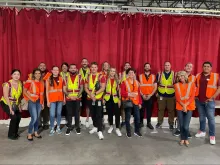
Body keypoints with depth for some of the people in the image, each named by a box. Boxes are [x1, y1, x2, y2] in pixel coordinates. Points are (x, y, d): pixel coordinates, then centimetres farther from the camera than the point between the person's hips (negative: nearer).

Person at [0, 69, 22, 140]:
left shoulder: (20, 83, -8)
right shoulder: (7, 84, -25)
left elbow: (19, 95, 1)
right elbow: (6, 97, -24)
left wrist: (19, 105, 1)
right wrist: (10, 108, -24)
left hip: (14, 104, 6)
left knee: (18, 117, 4)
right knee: (14, 117, -16)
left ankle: (15, 133, 26)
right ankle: (11, 135, 4)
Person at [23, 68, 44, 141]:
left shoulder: (42, 82, 8)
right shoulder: (29, 82, -8)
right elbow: (24, 91, -7)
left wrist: (42, 103, 12)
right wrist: (30, 98, -13)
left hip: (39, 102, 5)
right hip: (32, 102, -5)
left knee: (37, 118, 11)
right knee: (34, 118, -9)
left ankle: (35, 132, 26)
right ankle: (29, 134, 7)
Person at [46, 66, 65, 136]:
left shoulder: (61, 79, 7)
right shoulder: (48, 79, 1)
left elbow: (63, 89, 8)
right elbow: (47, 91, 1)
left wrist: (64, 98, 3)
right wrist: (48, 101, -4)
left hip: (60, 99, 2)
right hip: (52, 99, -2)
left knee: (59, 113, 9)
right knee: (52, 114, -4)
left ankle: (58, 128, 21)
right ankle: (52, 129, 11)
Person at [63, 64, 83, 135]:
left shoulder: (79, 77, 3)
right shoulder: (66, 77, 3)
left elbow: (81, 87, 1)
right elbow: (64, 89, 0)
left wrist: (77, 96, -10)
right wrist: (69, 95, -10)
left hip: (77, 98, 0)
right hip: (68, 98, 0)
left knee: (77, 113, 8)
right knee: (69, 113, 7)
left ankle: (77, 127, 21)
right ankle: (69, 127, 19)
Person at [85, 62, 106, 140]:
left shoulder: (101, 76, -4)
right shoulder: (88, 77, 8)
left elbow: (103, 88, -10)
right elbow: (86, 88, 5)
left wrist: (95, 94, -17)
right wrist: (91, 95, -12)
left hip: (98, 98, -4)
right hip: (90, 98, 4)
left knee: (99, 115, -6)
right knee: (93, 114, 14)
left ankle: (100, 131, -4)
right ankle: (95, 127, 32)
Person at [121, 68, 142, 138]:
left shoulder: (137, 82, 9)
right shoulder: (124, 82, -3)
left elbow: (139, 93, 10)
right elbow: (122, 93, -9)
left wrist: (140, 102, 7)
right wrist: (129, 94, -24)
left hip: (136, 102, 4)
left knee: (137, 117, 5)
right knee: (128, 118, 4)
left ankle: (137, 131, 23)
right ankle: (128, 132, 18)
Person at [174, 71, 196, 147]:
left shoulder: (192, 84, 0)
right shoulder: (177, 85, 2)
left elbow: (192, 97, -5)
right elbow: (177, 97, -2)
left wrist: (186, 105, -13)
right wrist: (183, 106, -13)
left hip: (189, 107, -1)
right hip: (180, 107, 1)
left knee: (186, 126, -6)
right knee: (181, 125, 5)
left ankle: (186, 139, 19)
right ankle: (182, 139, 26)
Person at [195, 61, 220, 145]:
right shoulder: (198, 76, 7)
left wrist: (213, 97, -11)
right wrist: (195, 96, 4)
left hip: (209, 101, -3)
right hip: (199, 100, 4)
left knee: (211, 118, -2)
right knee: (201, 117, 15)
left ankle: (212, 135, 10)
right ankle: (202, 131, 30)